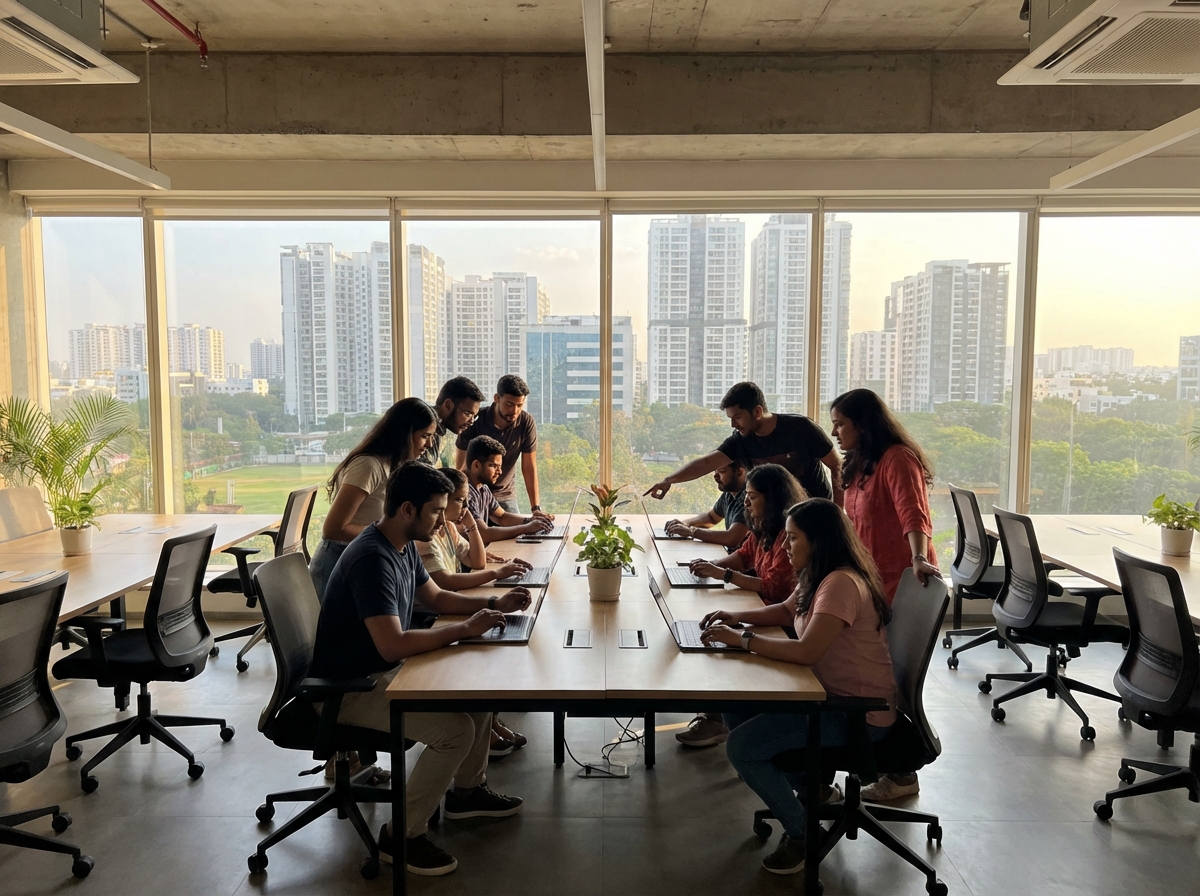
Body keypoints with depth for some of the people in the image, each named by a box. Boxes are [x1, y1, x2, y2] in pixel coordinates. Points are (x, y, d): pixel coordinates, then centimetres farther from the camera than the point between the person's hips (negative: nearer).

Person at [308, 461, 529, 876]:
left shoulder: (403, 546, 3)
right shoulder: (372, 559, -28)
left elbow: (436, 597, 18)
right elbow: (393, 645, -35)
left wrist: (493, 604, 4)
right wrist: (465, 629, -26)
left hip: (383, 670, 10)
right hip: (350, 687, -10)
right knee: (455, 729, -22)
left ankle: (468, 790, 29)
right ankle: (402, 835, -3)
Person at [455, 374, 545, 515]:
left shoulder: (527, 422, -13)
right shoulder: (474, 421, -17)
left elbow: (529, 468, -9)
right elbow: (461, 468, -14)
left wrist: (536, 508, -14)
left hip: (505, 495, 2)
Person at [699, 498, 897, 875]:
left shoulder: (842, 584, -24)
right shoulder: (817, 576, 7)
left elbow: (806, 651, -33)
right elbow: (786, 610, 23)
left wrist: (740, 639, -25)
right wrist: (738, 616, 6)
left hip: (859, 714, -10)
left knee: (741, 746, -16)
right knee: (736, 710, 7)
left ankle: (801, 834, 5)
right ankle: (810, 787, 19)